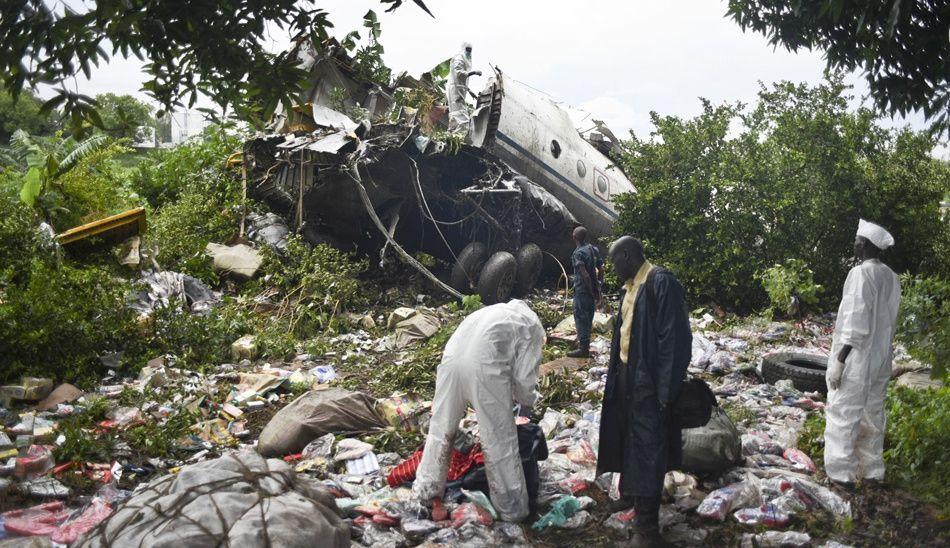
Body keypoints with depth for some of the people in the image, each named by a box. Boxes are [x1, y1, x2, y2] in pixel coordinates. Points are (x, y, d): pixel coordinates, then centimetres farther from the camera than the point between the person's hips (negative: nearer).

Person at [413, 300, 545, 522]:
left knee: (441, 427, 22)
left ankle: (427, 488, 35)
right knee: (500, 438, 8)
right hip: (484, 365, -5)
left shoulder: (494, 311, 34)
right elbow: (525, 377, 6)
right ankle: (512, 508, 20)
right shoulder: (532, 325, 16)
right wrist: (527, 400, 26)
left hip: (451, 359, 5)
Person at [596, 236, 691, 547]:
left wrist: (666, 390, -20)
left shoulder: (661, 282, -17)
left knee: (646, 446, -2)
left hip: (647, 379, -9)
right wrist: (616, 373, 16)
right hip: (626, 373, 9)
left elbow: (674, 339, -20)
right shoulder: (630, 287, 10)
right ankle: (630, 493, 41)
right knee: (626, 437, 21)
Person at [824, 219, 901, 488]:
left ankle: (841, 473, 3)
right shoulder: (891, 277, 7)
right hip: (880, 358, 8)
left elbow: (856, 324, -19)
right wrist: (884, 351, 16)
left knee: (843, 416, 0)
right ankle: (872, 470, 21)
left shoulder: (861, 273, -16)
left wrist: (839, 360, -16)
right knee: (872, 415, 14)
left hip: (857, 359, -8)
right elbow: (889, 321, 10)